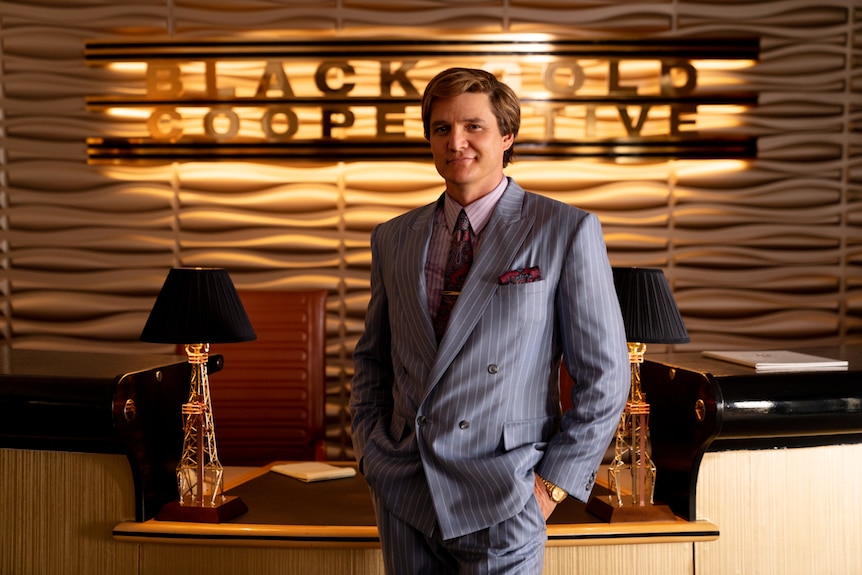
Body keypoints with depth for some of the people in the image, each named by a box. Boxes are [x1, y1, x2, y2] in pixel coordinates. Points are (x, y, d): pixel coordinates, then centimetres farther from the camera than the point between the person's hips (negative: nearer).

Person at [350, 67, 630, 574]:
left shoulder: (568, 231, -5)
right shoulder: (393, 239, 8)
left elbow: (604, 375, -5)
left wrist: (554, 483, -8)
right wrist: (370, 450, 6)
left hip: (500, 502, -4)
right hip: (403, 496, 4)